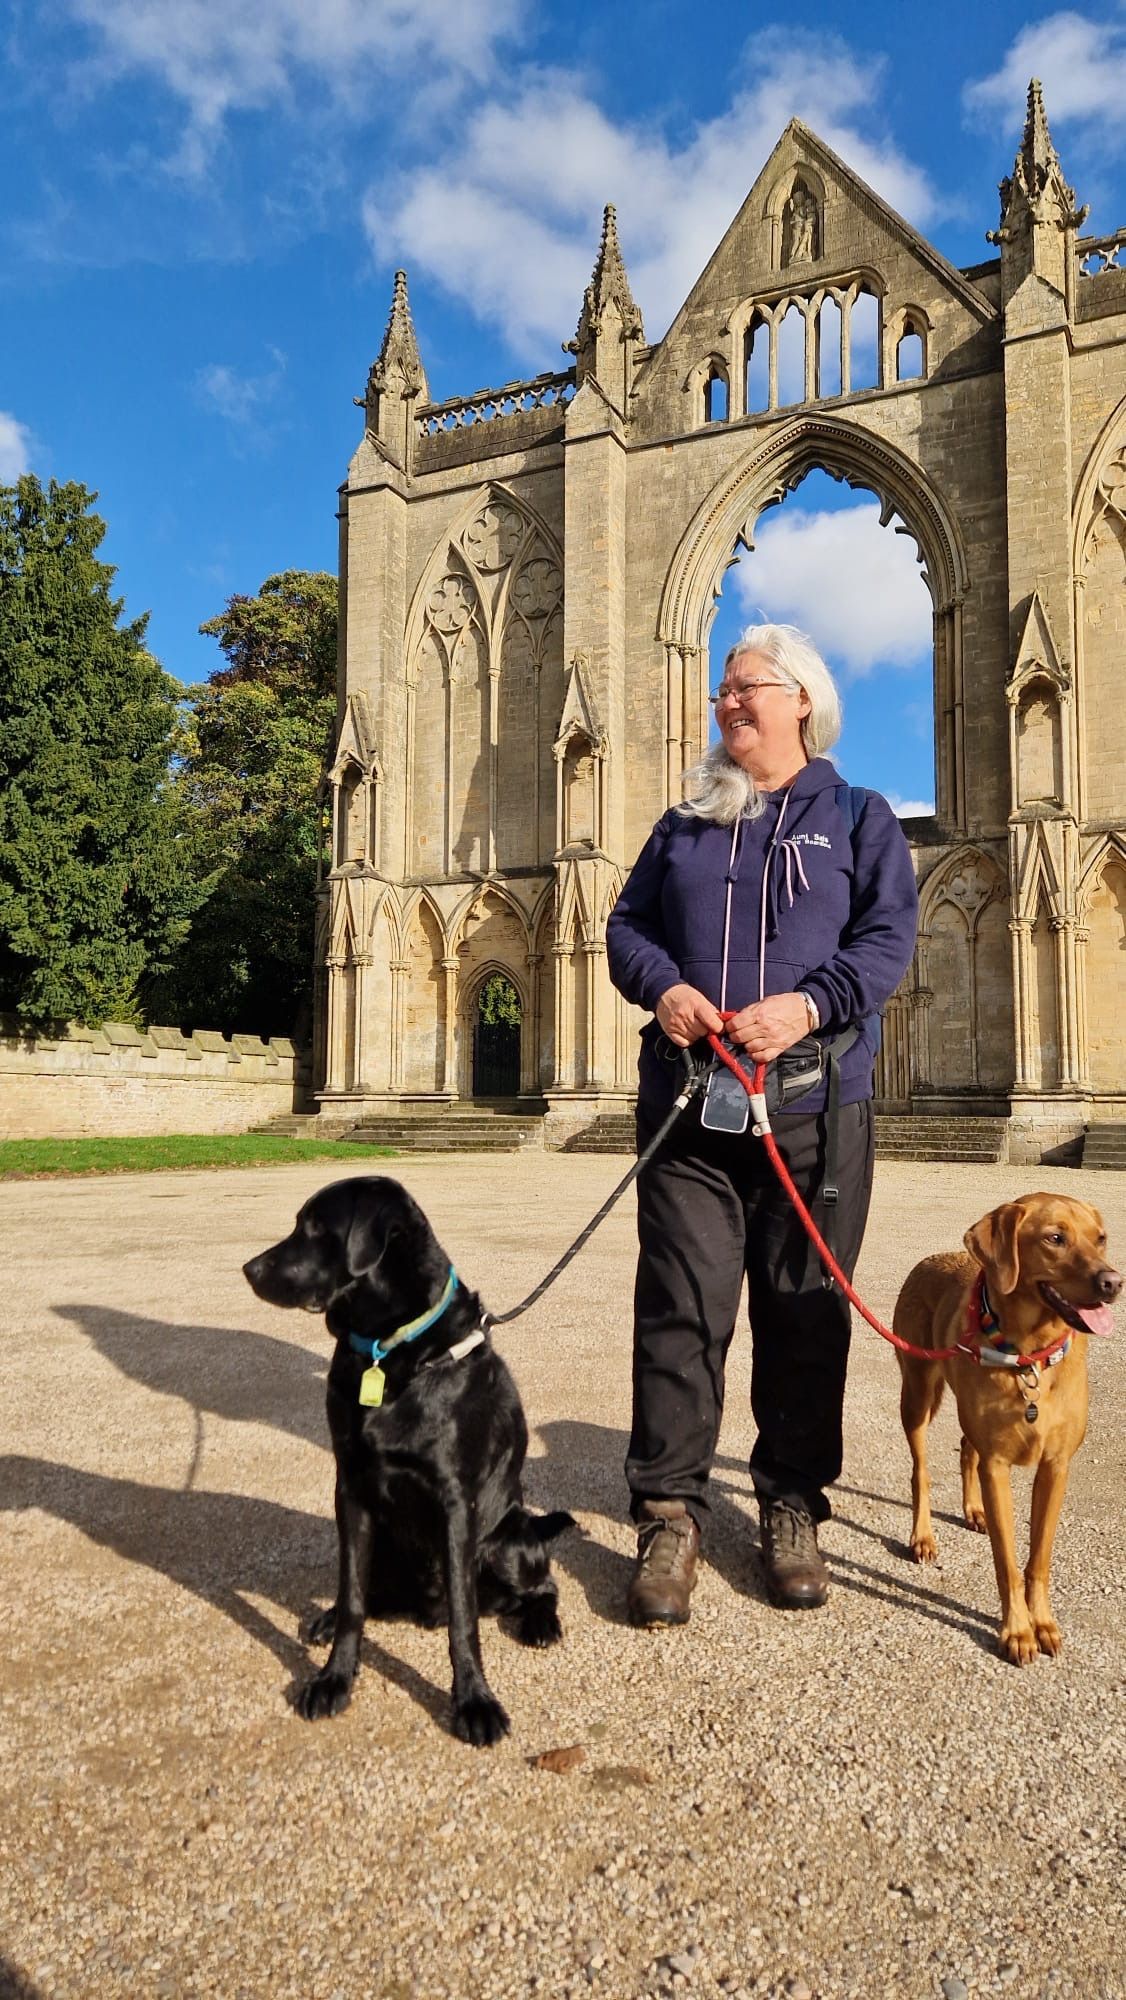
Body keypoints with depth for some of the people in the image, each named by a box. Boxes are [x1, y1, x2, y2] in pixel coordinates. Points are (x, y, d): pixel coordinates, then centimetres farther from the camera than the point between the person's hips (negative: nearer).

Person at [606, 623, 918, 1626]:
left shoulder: (858, 816, 9)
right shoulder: (683, 824, 17)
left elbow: (889, 938, -1)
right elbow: (627, 923, 14)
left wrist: (808, 1003, -18)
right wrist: (662, 985, -8)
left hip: (815, 1107, -1)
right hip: (688, 1105, 2)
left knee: (804, 1310, 7)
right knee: (681, 1305, -1)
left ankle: (793, 1507, 22)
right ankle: (671, 1515, 8)